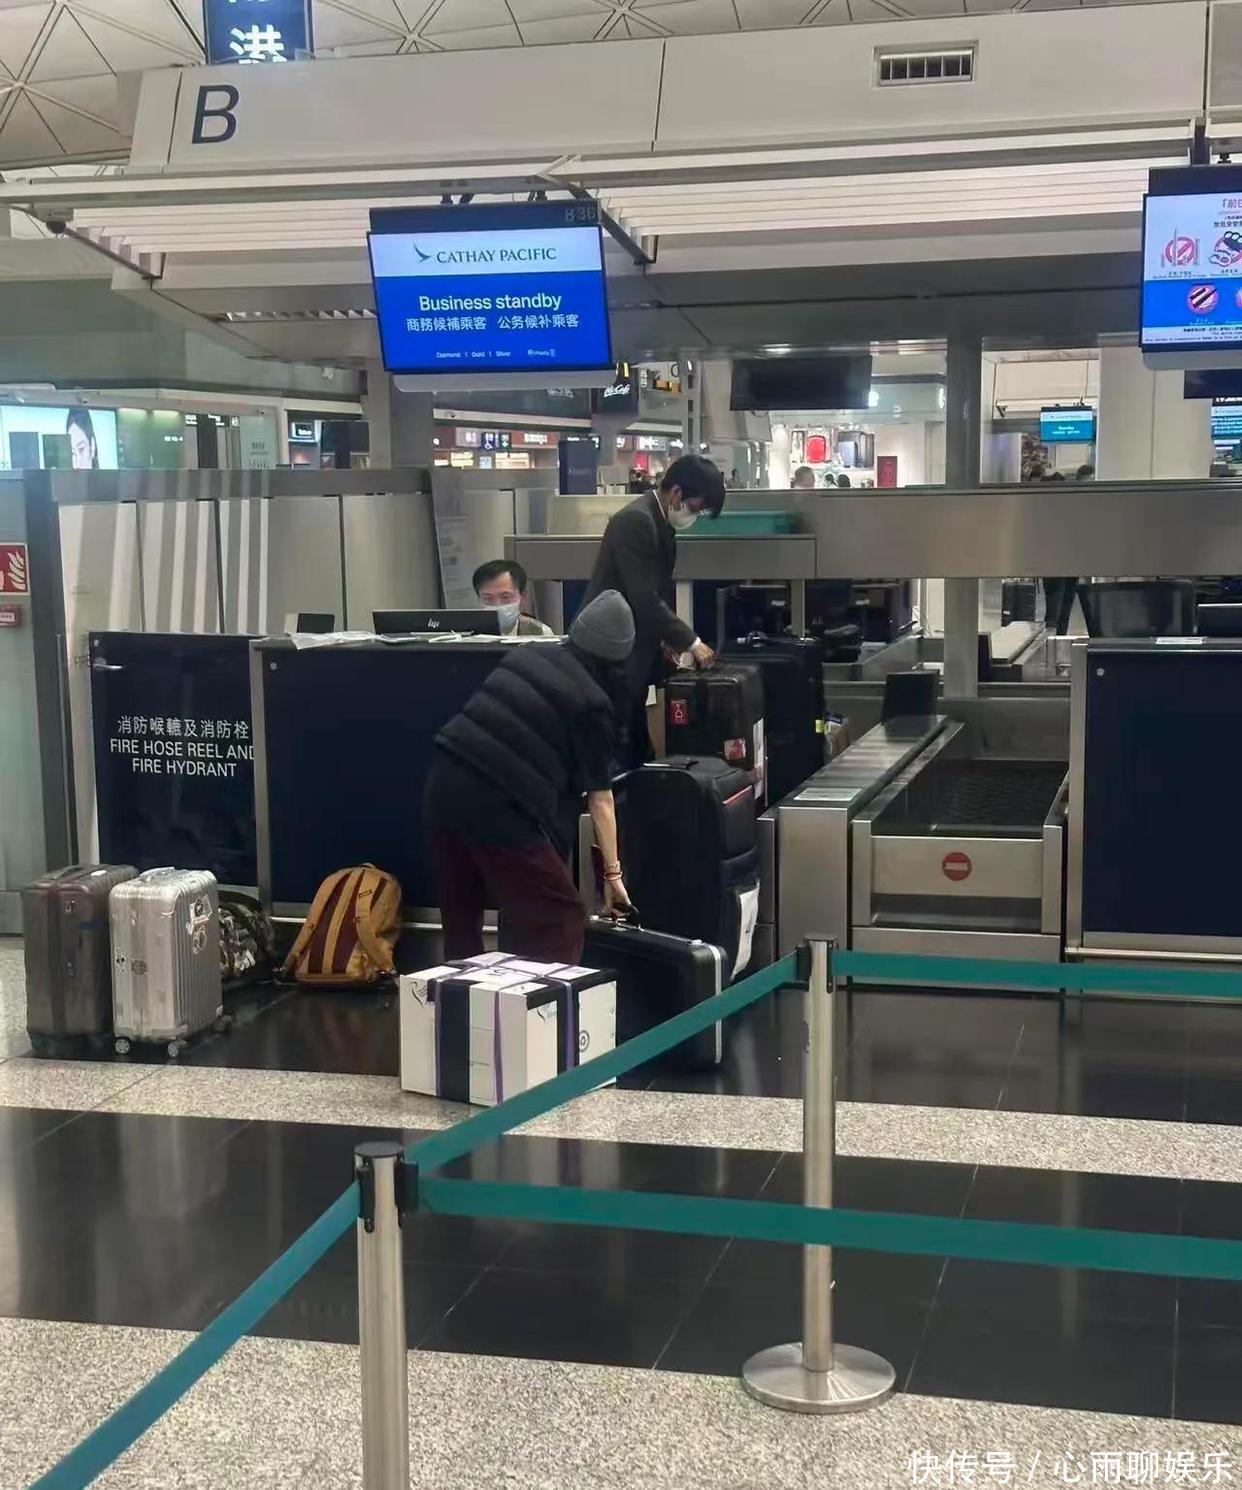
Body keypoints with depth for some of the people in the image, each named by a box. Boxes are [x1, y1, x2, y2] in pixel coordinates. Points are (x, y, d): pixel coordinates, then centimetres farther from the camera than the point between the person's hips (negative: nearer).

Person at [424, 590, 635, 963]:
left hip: (443, 785, 7)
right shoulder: (591, 704, -1)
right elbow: (599, 798, 4)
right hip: (497, 806, -7)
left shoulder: (526, 655, 15)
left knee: (461, 921, 20)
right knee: (561, 920, 7)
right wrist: (612, 872, 12)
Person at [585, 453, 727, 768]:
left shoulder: (659, 522, 11)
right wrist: (691, 642, -17)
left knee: (636, 751, 13)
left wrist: (665, 638, 7)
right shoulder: (636, 521, -19)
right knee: (619, 754, -8)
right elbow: (645, 599, -23)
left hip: (632, 653, 10)